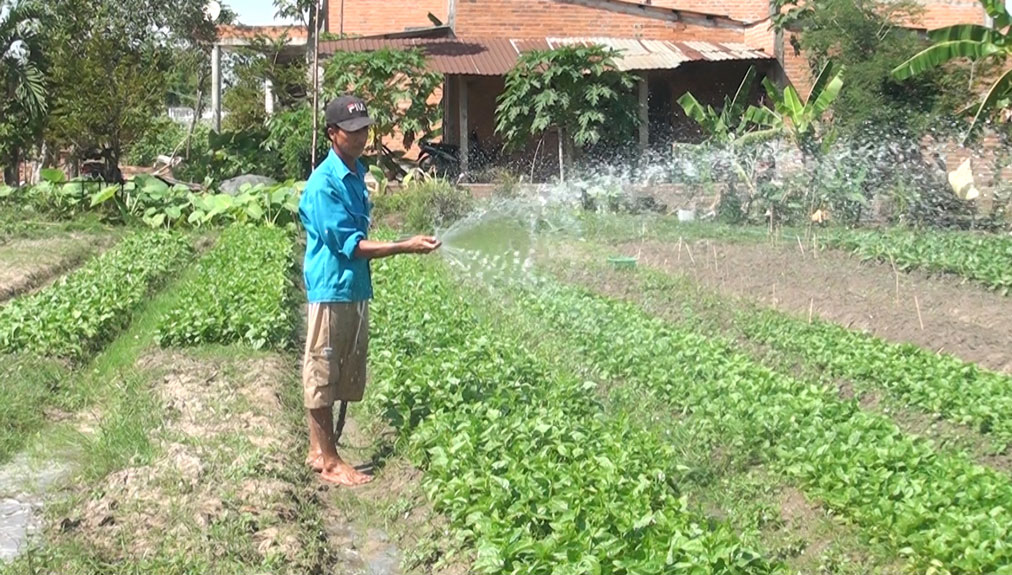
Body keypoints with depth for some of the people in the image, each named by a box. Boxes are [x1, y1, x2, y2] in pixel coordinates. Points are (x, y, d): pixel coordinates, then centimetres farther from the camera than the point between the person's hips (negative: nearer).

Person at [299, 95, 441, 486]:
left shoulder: (357, 175, 10)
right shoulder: (323, 184, -17)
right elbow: (350, 244, -20)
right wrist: (405, 247, -25)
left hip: (356, 288, 9)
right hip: (330, 289, -9)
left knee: (346, 376, 14)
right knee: (323, 374, 2)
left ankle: (319, 450, 25)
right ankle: (329, 462, 10)